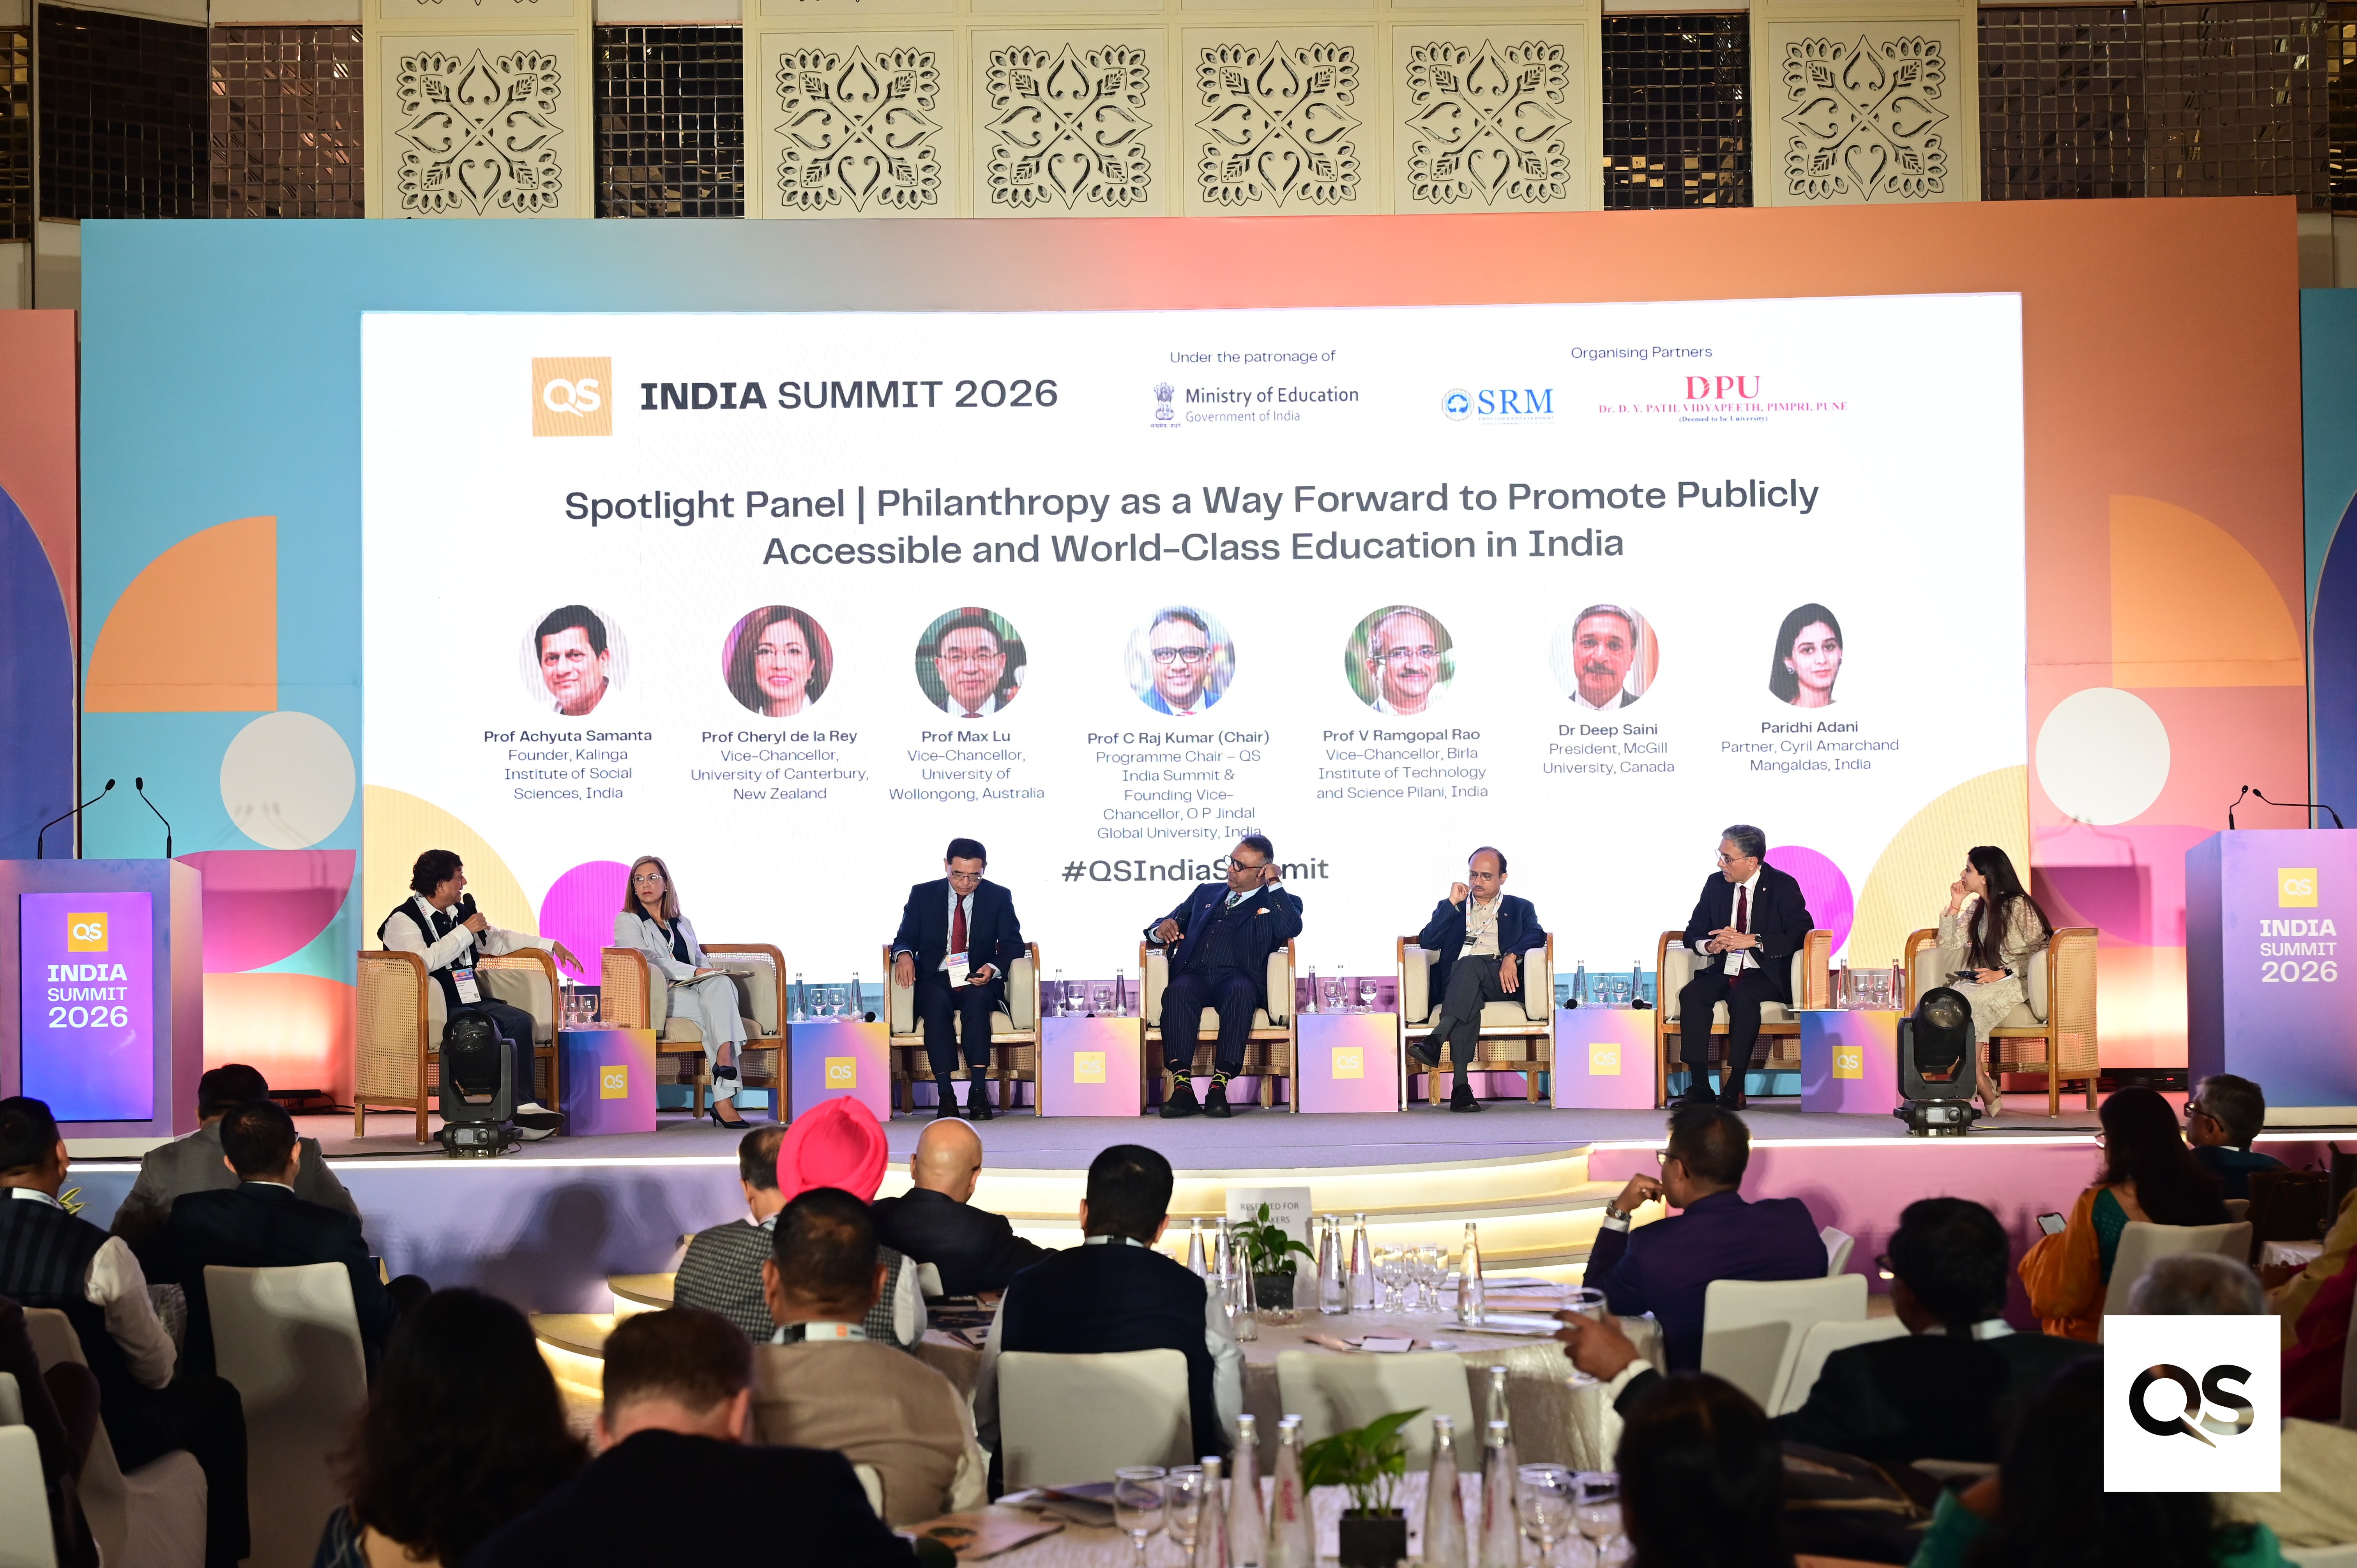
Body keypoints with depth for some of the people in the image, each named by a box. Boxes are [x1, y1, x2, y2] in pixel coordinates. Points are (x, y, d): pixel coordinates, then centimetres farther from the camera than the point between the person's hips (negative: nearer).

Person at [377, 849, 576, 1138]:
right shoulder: (403, 920, -5)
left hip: (472, 1000, 7)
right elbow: (424, 961, -23)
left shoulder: (461, 913, 18)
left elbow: (500, 939, 31)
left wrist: (552, 946, 28)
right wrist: (465, 931, -13)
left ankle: (525, 1103, -24)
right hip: (435, 1010, -7)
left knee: (519, 1020, -18)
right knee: (486, 1028, -31)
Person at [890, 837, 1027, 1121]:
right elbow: (905, 937, 8)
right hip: (935, 980, 0)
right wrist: (904, 954, -18)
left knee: (976, 1000, -36)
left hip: (980, 981, 0)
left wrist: (994, 968, -19)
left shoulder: (999, 897, 8)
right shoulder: (923, 895, 9)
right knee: (937, 1002, -35)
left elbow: (1013, 945, 3)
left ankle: (979, 1091, -39)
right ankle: (945, 1095, -38)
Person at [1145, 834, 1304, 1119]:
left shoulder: (1279, 903, 18)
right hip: (1195, 976, 3)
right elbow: (1173, 922, 27)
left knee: (1241, 991, -39)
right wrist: (1163, 929, 2)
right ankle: (1182, 1087, -43)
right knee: (1178, 991, -34)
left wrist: (1274, 884, 2)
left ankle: (1220, 1087, -44)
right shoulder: (1206, 893, 31)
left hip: (1238, 979, -2)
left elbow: (1292, 929, -4)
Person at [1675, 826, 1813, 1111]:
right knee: (1691, 994, -25)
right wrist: (1712, 945, -12)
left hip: (1767, 975, -5)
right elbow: (1693, 934, 13)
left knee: (1742, 996, -36)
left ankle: (1735, 1088, -33)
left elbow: (1801, 936, -14)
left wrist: (1752, 940, -22)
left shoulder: (1783, 886, -5)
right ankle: (1699, 1085, -27)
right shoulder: (1716, 884, 9)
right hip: (1724, 971, 5)